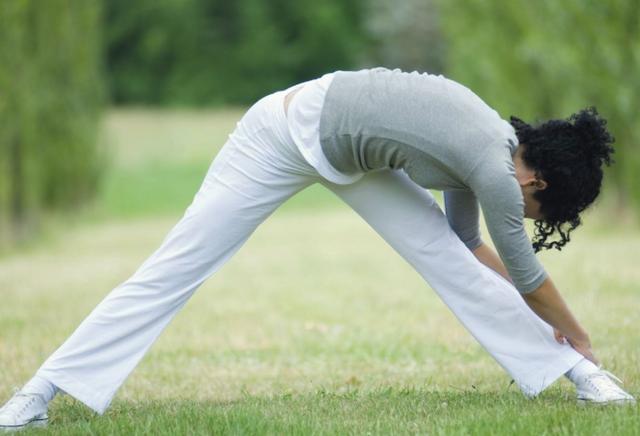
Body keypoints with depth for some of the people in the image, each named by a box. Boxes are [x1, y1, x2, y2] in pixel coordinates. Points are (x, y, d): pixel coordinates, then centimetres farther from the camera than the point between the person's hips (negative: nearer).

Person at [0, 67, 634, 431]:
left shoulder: (487, 148, -3)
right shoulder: (494, 170, -27)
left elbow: (469, 245, 11)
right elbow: (525, 271, -11)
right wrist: (577, 337, 6)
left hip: (348, 154, 8)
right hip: (284, 137, -8)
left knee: (449, 256, 0)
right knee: (174, 268, -8)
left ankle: (572, 373, 5)